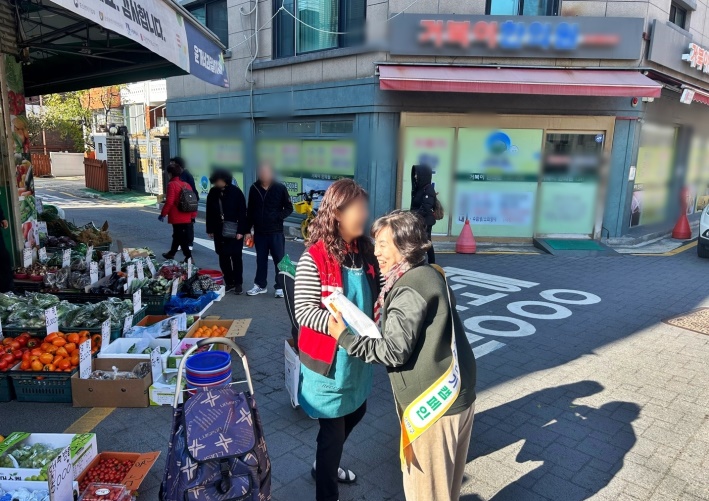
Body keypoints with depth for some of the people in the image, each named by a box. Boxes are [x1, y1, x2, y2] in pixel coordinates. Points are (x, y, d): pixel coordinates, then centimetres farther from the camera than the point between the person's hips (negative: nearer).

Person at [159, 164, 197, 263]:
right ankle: (171, 254, 38)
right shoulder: (186, 185, 8)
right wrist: (193, 215, 16)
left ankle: (189, 258, -5)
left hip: (177, 218, -7)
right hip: (188, 218, 7)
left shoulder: (172, 184, -12)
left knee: (181, 238, -2)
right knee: (177, 236, 22)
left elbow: (169, 202, -18)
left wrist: (163, 214, -8)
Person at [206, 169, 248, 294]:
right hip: (219, 231, 4)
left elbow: (242, 212, -9)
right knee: (223, 258, 7)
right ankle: (229, 283, 18)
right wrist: (210, 230, 8)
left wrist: (240, 231, -13)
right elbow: (209, 213, 9)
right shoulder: (213, 193, 3)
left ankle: (238, 283, 13)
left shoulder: (236, 192, -9)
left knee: (236, 258, 3)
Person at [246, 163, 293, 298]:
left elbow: (289, 208, 0)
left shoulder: (280, 188, -4)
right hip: (259, 232, 3)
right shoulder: (254, 188, 4)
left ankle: (280, 287, 11)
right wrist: (248, 230, 9)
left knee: (279, 259, 2)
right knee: (261, 260, 12)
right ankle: (260, 285, 24)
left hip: (276, 231, -3)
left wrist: (278, 217, -17)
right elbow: (250, 211, 10)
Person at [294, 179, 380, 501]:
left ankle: (324, 465, 53)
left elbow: (373, 296, 9)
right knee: (333, 429, 8)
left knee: (355, 412, 25)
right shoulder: (314, 259, -20)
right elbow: (304, 311, -22)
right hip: (328, 359, -7)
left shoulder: (365, 252, -1)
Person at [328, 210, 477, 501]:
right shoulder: (430, 274, 8)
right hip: (455, 394, 9)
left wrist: (344, 338, -12)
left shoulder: (409, 289, -21)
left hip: (432, 403, -9)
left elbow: (394, 351, -21)